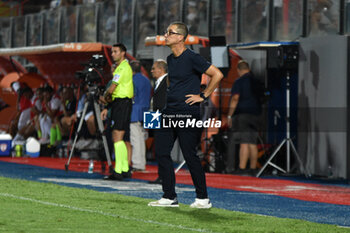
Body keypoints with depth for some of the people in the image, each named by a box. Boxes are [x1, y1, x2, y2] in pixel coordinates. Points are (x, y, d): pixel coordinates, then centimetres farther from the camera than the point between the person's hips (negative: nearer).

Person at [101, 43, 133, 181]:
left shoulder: (123, 67, -12)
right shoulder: (120, 67, 21)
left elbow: (112, 88, -17)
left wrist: (106, 96, 3)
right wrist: (107, 108, 22)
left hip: (122, 103, -10)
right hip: (119, 103, 10)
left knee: (117, 137, -13)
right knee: (117, 137, 12)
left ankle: (118, 171, -16)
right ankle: (125, 168, 15)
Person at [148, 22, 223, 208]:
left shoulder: (191, 58, -11)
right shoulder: (170, 59, 14)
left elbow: (217, 74, -13)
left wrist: (203, 96, -10)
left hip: (187, 113, -8)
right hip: (169, 112, 8)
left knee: (190, 156, -6)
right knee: (161, 153, 3)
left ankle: (203, 198, 4)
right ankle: (169, 198, 9)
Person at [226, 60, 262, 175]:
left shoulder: (239, 82, -6)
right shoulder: (255, 81, 14)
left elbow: (235, 98, -14)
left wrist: (229, 115, -10)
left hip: (242, 114, -7)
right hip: (255, 114, 7)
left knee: (244, 142, -13)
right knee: (253, 143, 9)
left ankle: (242, 168, -19)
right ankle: (253, 168, 9)